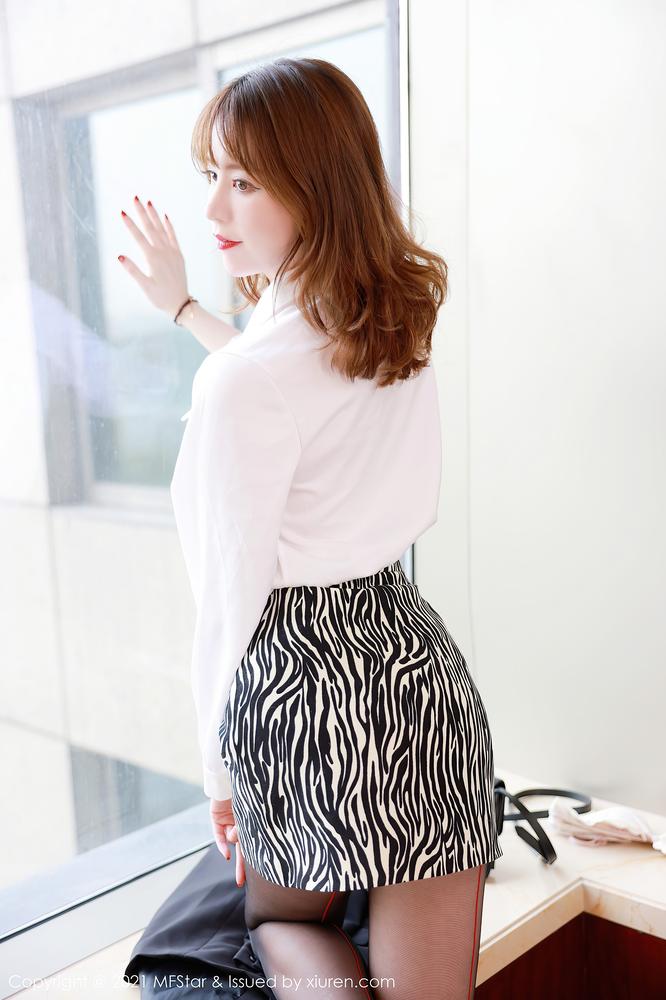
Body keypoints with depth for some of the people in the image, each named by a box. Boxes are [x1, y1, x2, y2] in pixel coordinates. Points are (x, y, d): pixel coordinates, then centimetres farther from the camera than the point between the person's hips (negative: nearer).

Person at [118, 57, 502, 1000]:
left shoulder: (238, 379, -21)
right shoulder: (399, 318, 1)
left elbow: (234, 595, -14)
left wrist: (219, 769, 1)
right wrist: (184, 307, 30)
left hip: (302, 685, -6)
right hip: (424, 668, 6)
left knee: (281, 922, 25)